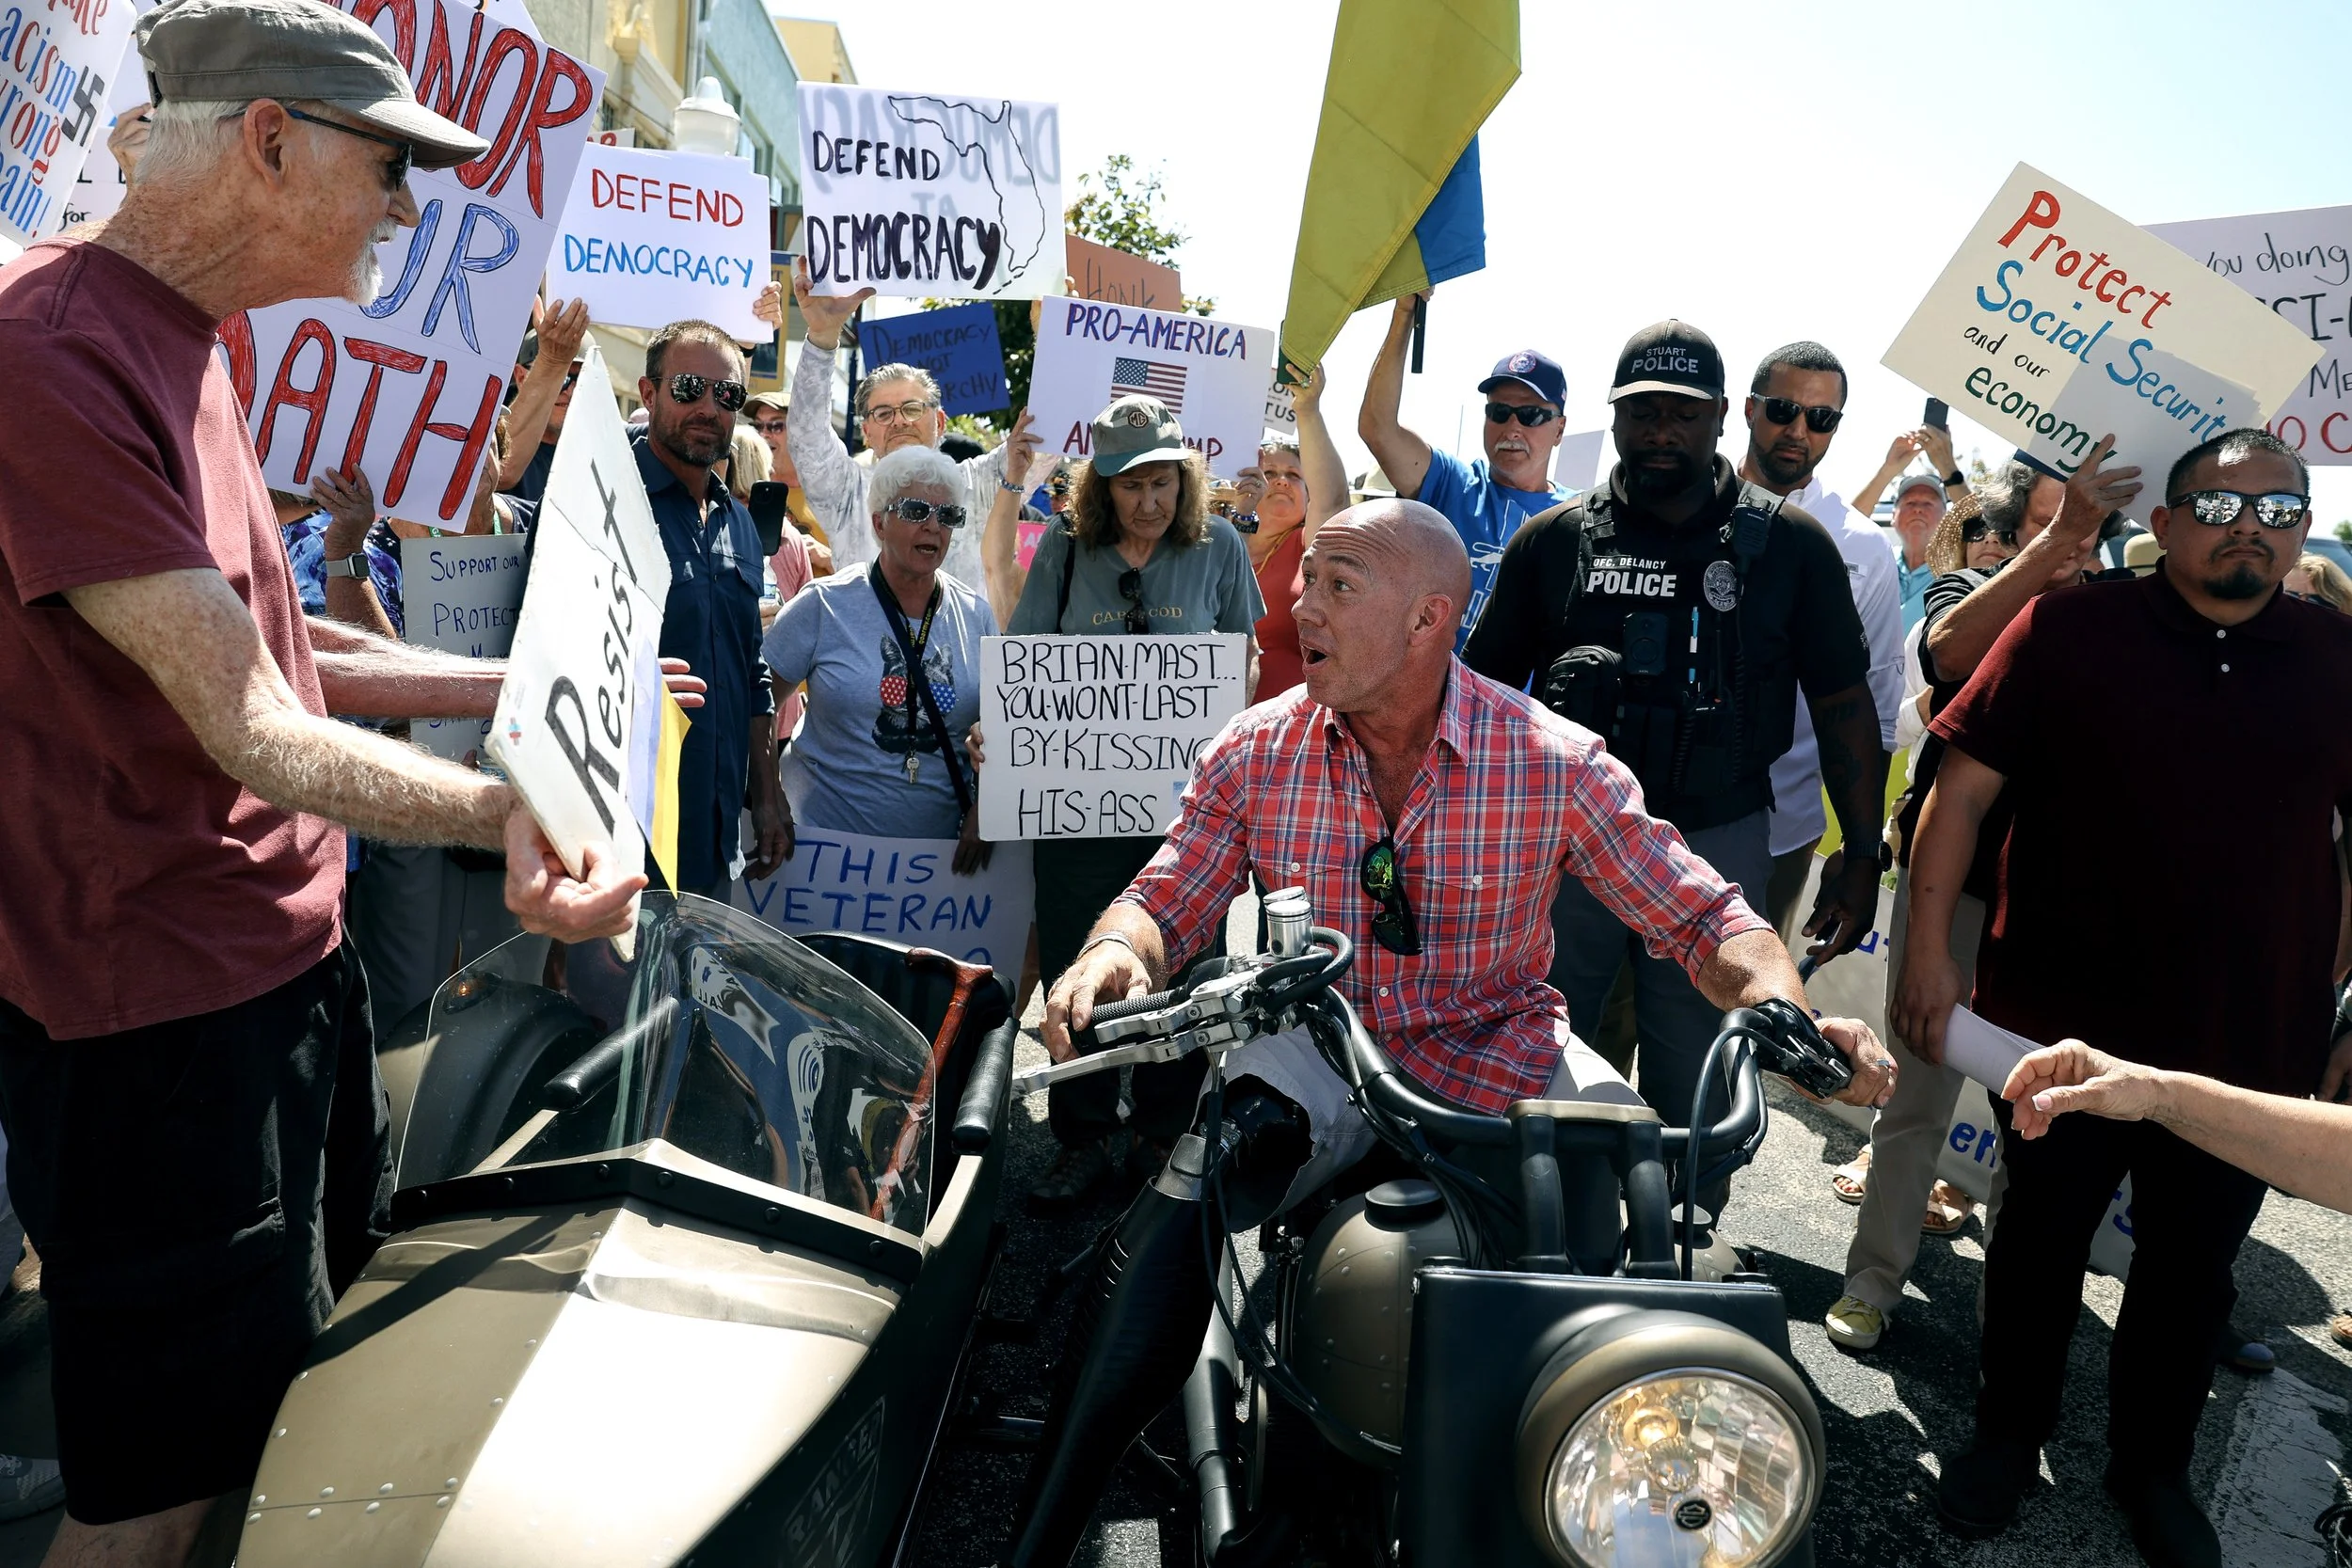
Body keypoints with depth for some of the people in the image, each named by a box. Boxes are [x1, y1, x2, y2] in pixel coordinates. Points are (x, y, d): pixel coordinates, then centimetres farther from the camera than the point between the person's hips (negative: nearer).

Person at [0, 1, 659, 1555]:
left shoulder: (184, 345, 11)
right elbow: (252, 733, -26)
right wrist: (501, 809, -41)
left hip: (292, 950, 10)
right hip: (164, 1010, -10)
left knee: (328, 1300, 25)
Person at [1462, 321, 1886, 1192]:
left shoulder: (1790, 543, 2)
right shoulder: (1553, 540, 4)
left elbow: (1844, 704, 4)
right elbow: (1486, 690, 7)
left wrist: (1863, 857, 0)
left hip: (1718, 847, -1)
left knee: (1694, 1091, 8)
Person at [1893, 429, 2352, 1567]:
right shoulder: (2071, 631, -8)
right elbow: (1963, 786, -10)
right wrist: (1928, 946, -16)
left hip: (2255, 1045, 3)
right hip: (2065, 1022, -2)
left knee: (2193, 1264, 18)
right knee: (2041, 1237, 15)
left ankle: (2152, 1466, 40)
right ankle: (2009, 1431, 38)